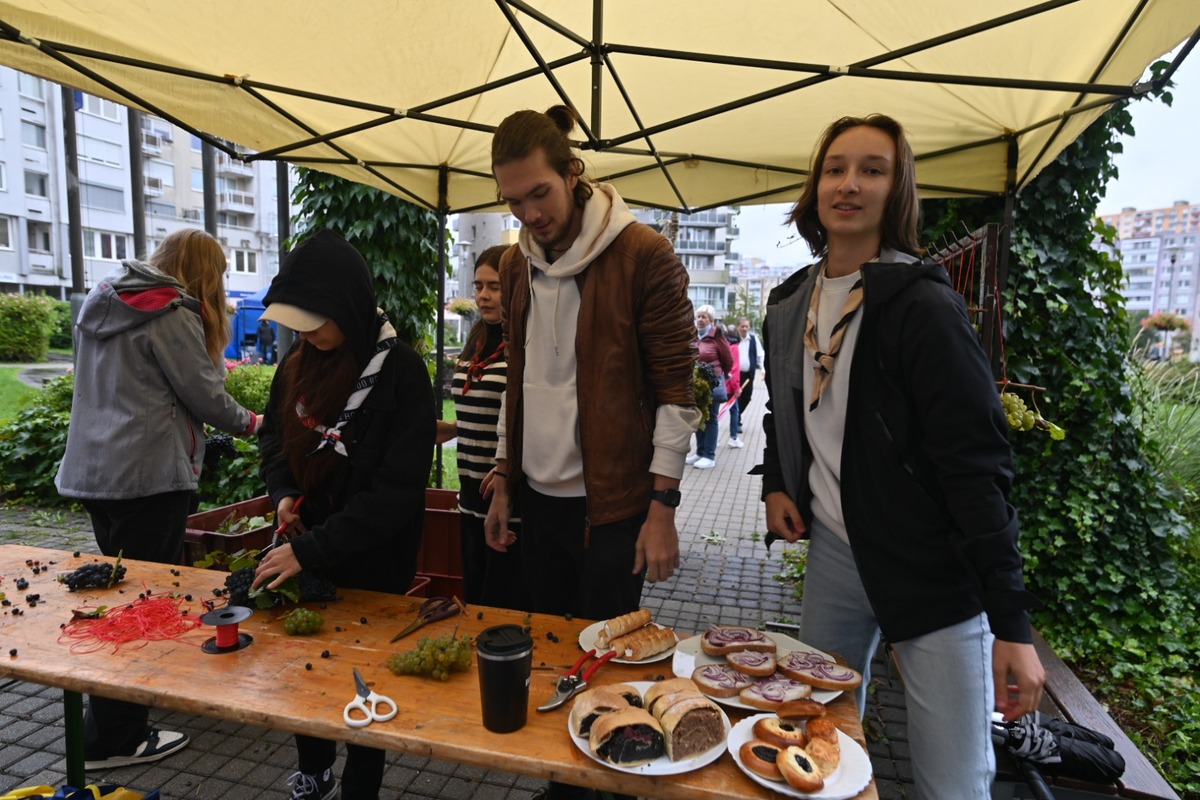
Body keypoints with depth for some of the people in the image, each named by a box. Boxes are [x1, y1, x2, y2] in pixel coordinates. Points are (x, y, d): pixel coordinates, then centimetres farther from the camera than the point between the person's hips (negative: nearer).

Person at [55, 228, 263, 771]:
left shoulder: (101, 304, 12)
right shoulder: (172, 314, -13)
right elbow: (206, 397, -12)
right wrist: (252, 423, 5)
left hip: (92, 471, 9)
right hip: (147, 476, -9)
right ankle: (113, 740, 9)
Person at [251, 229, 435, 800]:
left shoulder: (401, 373, -19)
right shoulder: (297, 364, 0)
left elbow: (396, 490, -22)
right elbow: (276, 442, 15)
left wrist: (310, 551, -24)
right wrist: (283, 494, -6)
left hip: (373, 565, -5)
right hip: (304, 554, 6)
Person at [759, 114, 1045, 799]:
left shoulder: (923, 305, -14)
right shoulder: (790, 303, 5)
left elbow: (978, 465, -17)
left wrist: (1011, 621, -19)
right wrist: (776, 484, 4)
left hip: (933, 574, -5)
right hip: (833, 551, 6)